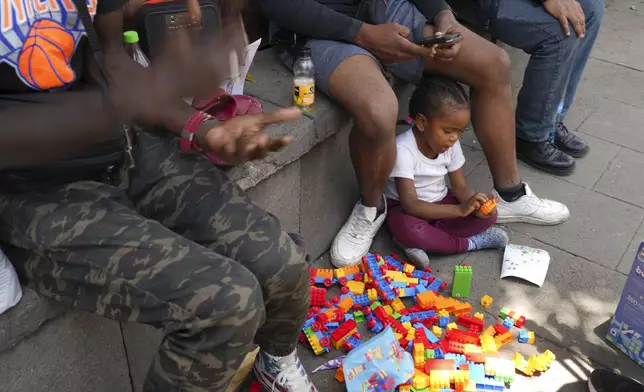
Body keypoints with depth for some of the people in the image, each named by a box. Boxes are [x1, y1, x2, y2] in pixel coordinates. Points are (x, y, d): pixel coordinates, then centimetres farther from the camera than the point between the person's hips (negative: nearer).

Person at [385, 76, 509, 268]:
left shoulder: (451, 145, -10)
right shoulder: (403, 149, -29)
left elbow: (460, 186, -4)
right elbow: (410, 204, -32)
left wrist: (474, 205, -28)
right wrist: (460, 210, -41)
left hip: (440, 202, 6)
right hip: (404, 207, -6)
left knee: (488, 215, -14)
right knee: (408, 229, -39)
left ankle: (423, 240, -21)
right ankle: (472, 242, -19)